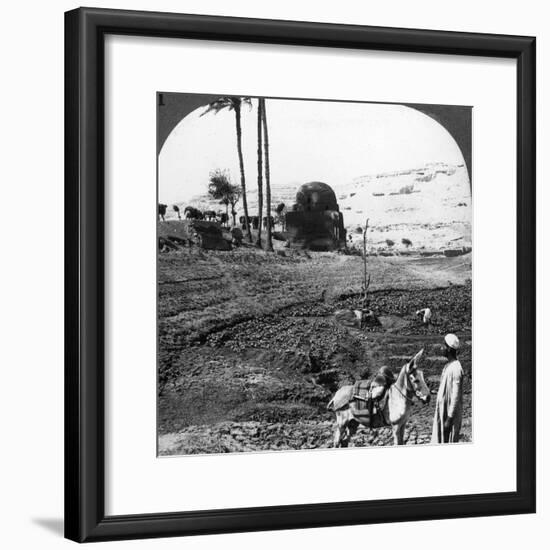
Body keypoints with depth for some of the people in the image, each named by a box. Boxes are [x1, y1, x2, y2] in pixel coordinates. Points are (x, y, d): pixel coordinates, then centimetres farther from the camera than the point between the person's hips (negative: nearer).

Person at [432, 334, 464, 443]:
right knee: (438, 441, 14)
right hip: (443, 412, 9)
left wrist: (449, 419, -21)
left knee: (449, 442, -2)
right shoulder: (448, 366, 10)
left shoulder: (456, 369, -20)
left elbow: (456, 397, -21)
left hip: (450, 414, -9)